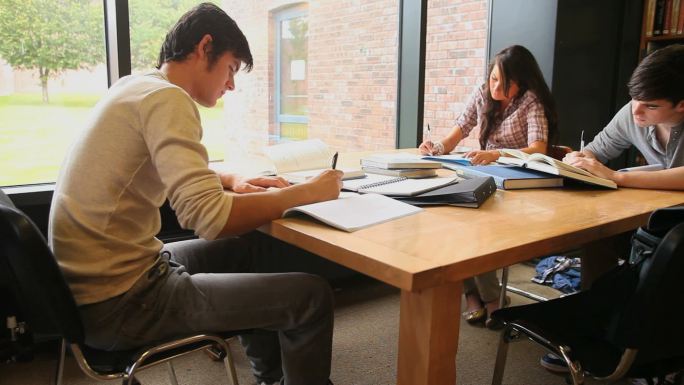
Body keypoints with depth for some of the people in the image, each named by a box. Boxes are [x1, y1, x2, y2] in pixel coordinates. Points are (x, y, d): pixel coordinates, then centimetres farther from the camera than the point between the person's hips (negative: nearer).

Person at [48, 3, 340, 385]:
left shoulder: (136, 86, 10)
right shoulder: (166, 97, -19)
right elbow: (210, 218, -30)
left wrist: (231, 180, 7)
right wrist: (308, 192, -17)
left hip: (93, 283, 10)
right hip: (118, 302, -10)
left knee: (243, 246, 26)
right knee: (312, 295, -9)